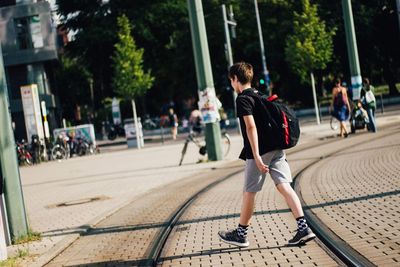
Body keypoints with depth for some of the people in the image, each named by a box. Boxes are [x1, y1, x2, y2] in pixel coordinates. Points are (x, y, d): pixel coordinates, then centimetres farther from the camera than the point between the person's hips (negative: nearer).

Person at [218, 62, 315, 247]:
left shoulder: (243, 99, -8)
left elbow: (251, 127, -19)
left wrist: (256, 156, -23)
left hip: (260, 151, -7)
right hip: (276, 148, 8)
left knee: (249, 192, 4)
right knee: (284, 186, 1)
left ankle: (240, 234, 16)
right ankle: (303, 228, -10)